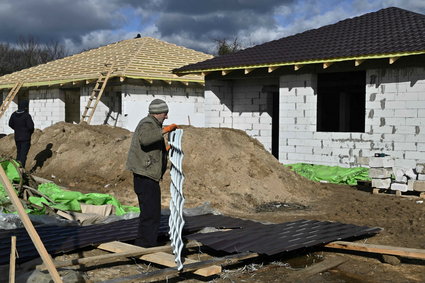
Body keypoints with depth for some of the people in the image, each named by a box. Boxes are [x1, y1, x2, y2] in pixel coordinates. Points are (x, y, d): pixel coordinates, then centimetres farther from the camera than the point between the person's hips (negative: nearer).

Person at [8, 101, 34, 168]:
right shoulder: (26, 115, -18)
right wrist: (31, 131, 1)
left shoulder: (14, 114, 2)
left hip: (17, 137, 6)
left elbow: (10, 124, 13)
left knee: (19, 152, 18)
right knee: (23, 153, -4)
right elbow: (30, 126, -20)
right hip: (25, 137, -6)